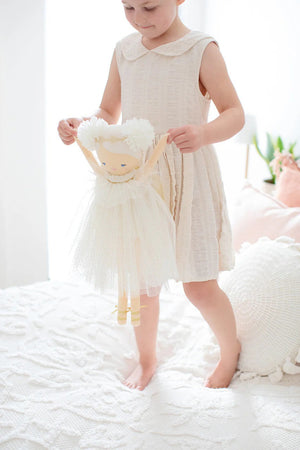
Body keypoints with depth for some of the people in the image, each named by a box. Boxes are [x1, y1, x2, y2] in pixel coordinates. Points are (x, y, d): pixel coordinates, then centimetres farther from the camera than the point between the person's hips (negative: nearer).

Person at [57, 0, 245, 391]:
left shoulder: (201, 50, -6)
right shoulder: (124, 51, 7)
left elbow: (235, 113, -8)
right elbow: (109, 113, 13)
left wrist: (204, 133, -30)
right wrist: (81, 124, -8)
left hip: (188, 180, -4)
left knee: (199, 286, 1)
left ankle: (230, 349, 31)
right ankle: (147, 358, 36)